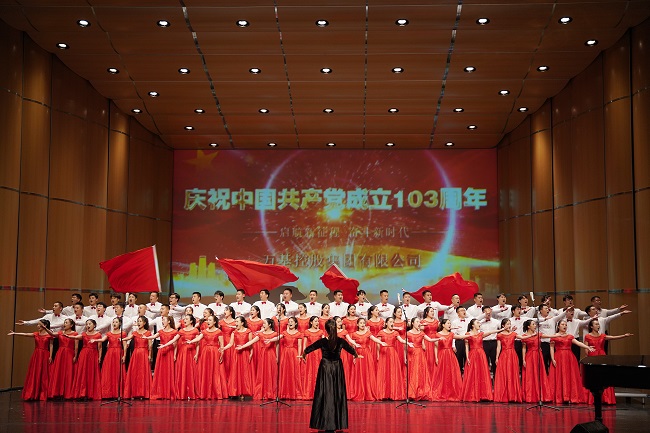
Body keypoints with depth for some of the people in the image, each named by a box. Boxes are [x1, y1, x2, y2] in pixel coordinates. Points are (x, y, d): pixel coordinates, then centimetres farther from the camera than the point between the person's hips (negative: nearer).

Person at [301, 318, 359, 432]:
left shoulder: (322, 341, -10)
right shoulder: (341, 341, -5)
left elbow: (309, 348, 6)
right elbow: (351, 350, 15)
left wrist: (303, 354, 29)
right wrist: (356, 355, 39)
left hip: (325, 368, -2)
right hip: (337, 368, 2)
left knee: (325, 394, 3)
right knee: (338, 394, 8)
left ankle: (326, 423, 2)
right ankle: (338, 423, 11)